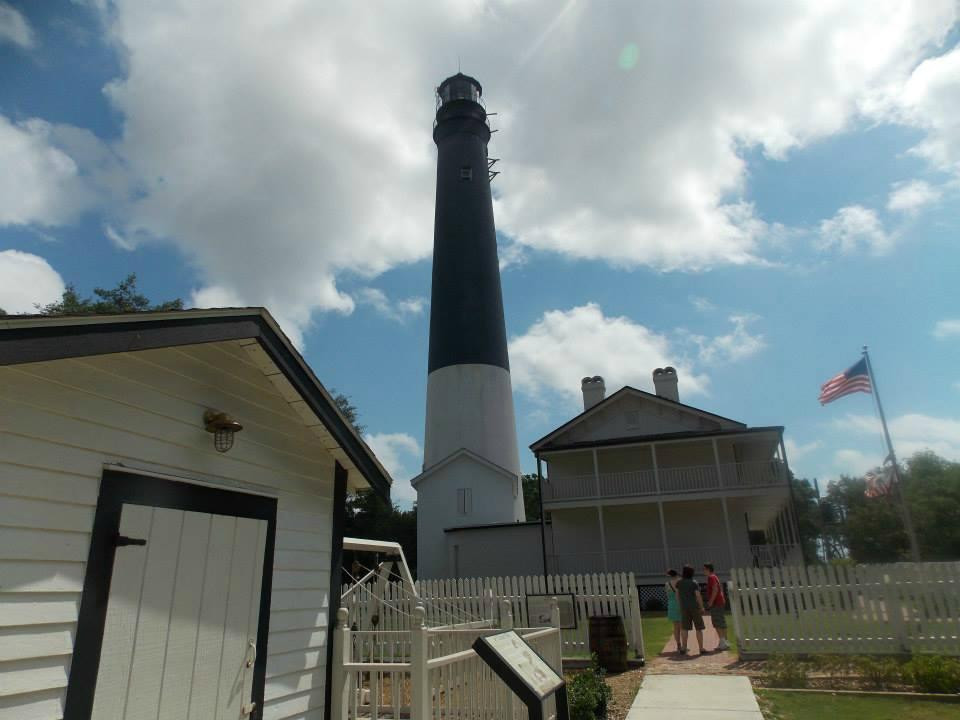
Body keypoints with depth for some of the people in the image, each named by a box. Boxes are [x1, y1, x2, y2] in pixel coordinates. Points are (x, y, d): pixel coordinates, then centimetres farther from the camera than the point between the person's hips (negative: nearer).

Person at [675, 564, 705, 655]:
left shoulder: (679, 583, 2)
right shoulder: (694, 583, -10)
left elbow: (677, 595, 6)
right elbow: (698, 596, -15)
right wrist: (702, 607, -6)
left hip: (684, 607, 3)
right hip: (695, 607, -3)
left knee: (684, 628, 6)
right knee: (699, 628, 6)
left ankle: (683, 648, 5)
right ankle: (701, 648, 7)